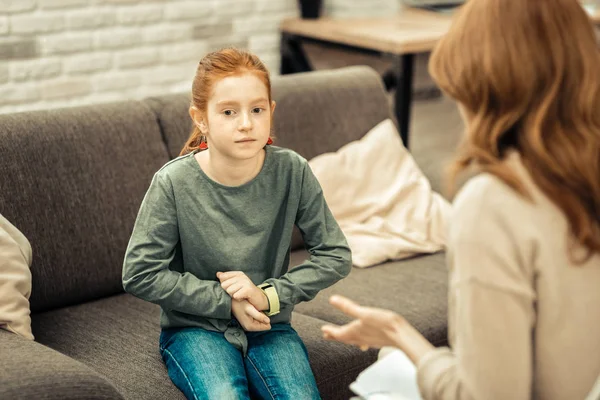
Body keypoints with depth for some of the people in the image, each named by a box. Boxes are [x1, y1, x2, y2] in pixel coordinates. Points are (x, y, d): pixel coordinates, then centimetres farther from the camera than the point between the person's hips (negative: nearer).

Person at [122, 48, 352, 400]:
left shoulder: (292, 172, -10)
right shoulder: (174, 182, -14)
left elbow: (336, 256, -2)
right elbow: (140, 275, -10)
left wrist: (269, 296, -14)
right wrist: (226, 302, -14)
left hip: (269, 327, 2)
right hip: (194, 328, -2)